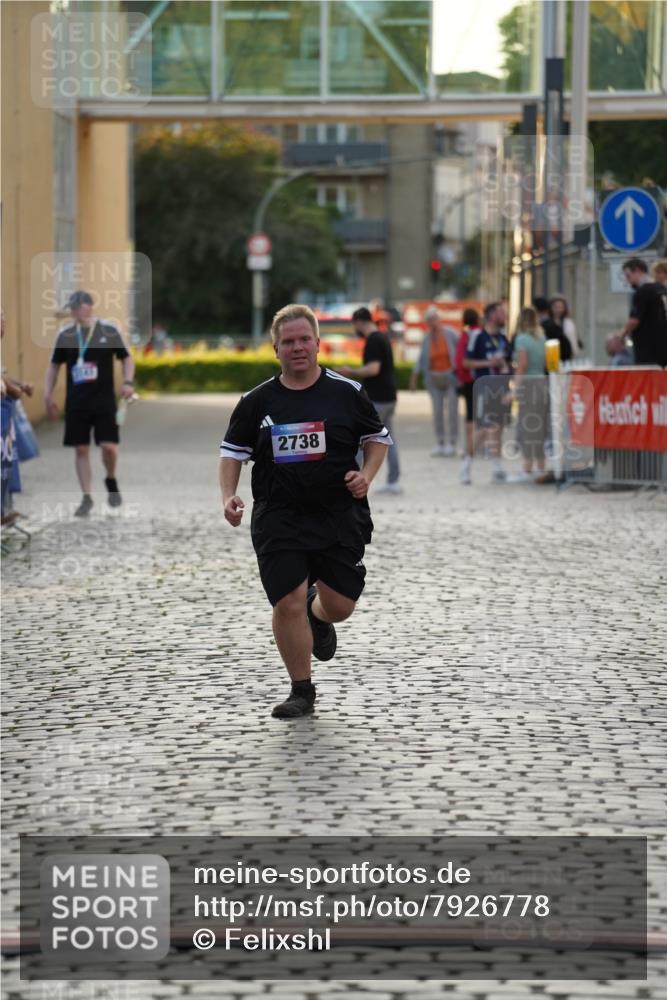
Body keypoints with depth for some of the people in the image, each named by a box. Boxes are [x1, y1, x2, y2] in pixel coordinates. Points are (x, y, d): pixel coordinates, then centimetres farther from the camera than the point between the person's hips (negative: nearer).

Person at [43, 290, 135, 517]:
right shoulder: (65, 335, 4)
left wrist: (128, 382, -12)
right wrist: (48, 395, 7)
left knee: (109, 446, -10)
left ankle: (111, 481, 19)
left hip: (104, 399, -3)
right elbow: (54, 365, 14)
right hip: (76, 402, 3)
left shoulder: (109, 330, -3)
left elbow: (126, 358, 4)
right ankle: (86, 497, 10)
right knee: (81, 449, 2)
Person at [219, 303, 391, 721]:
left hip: (340, 513, 0)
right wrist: (229, 496, -7)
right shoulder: (257, 401, 2)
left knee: (340, 604, 1)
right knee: (288, 604, -9)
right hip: (278, 518, 0)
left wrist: (367, 475, -7)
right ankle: (302, 692, 8)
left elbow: (378, 436, 11)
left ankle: (318, 616, 42)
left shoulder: (347, 392, 0)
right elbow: (233, 451, 9)